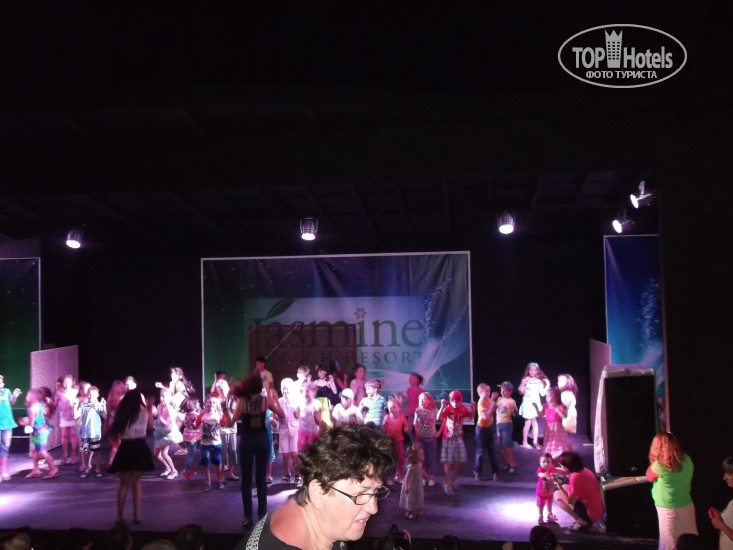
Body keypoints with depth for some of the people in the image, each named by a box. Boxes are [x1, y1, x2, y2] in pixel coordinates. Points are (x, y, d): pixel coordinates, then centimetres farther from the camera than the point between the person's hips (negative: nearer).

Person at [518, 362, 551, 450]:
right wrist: (522, 385, -21)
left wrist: (547, 385, -3)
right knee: (528, 423, -3)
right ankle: (524, 442, 8)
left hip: (536, 403, 3)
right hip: (528, 403, -3)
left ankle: (535, 442, 13)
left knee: (535, 423, 3)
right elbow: (521, 392, -2)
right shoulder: (525, 379, -3)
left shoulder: (539, 381, 5)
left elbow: (542, 394, 4)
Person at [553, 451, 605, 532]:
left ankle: (582, 522, -1)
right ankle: (584, 520, 13)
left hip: (591, 515, -9)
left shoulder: (575, 477, -23)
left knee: (557, 495, -4)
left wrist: (558, 484, -15)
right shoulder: (584, 470, 2)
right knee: (565, 488, 16)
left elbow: (569, 501, -17)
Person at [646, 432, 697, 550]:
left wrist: (654, 460, -4)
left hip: (669, 510, -6)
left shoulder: (659, 466, -22)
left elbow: (649, 477, -1)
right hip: (687, 507, 6)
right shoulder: (687, 460, -4)